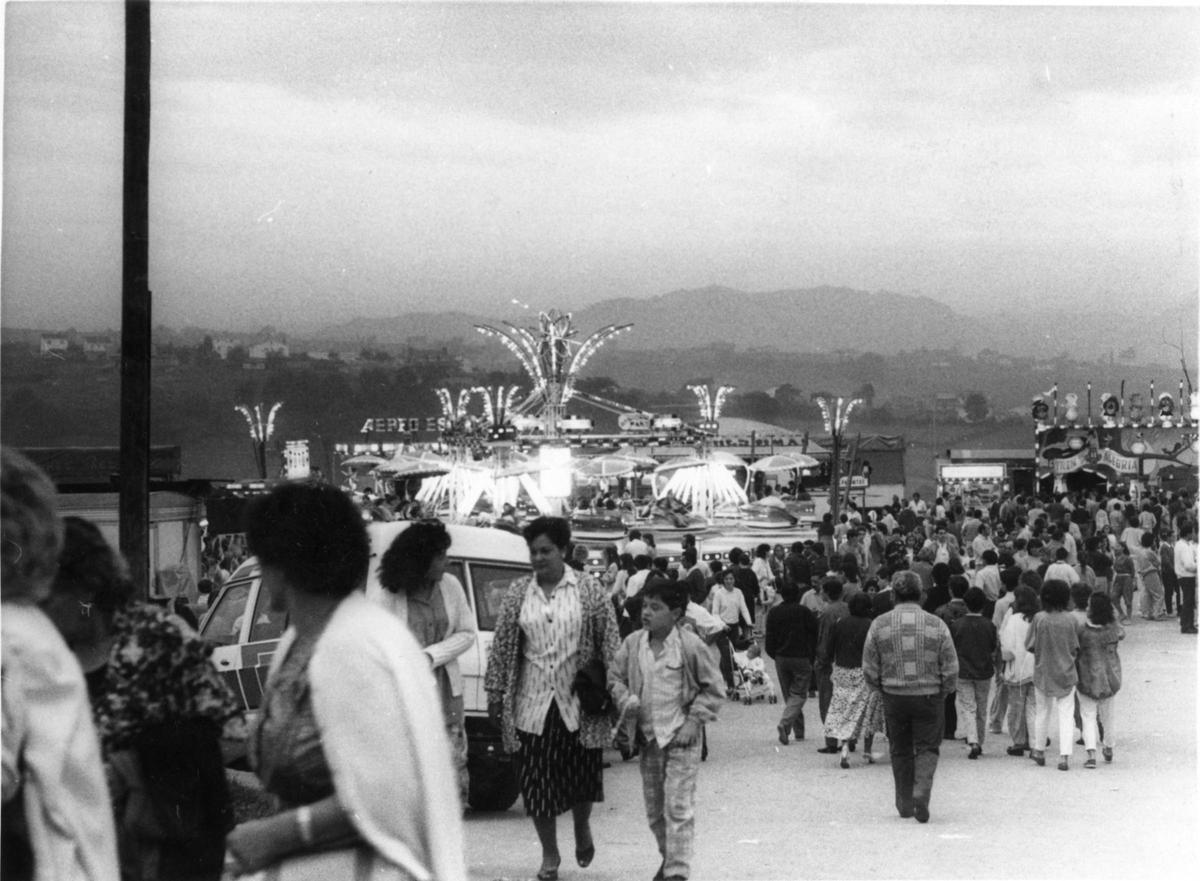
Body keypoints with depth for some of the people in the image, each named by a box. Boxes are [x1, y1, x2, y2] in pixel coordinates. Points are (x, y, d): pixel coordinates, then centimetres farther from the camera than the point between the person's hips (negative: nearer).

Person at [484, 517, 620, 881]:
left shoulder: (589, 590, -1)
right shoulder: (517, 593, 5)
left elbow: (609, 642, 0)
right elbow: (502, 646, 7)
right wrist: (495, 693, 5)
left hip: (579, 701, -2)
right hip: (533, 703, 2)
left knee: (581, 776, 5)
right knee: (537, 782, 2)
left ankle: (582, 828, 36)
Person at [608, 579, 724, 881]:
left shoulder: (691, 646, -12)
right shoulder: (633, 643, 0)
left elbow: (712, 688, -4)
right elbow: (615, 676, 12)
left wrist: (694, 721, -10)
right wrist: (625, 700, -7)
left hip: (680, 738, -5)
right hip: (648, 737, 5)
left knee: (678, 806, -8)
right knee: (653, 807, 14)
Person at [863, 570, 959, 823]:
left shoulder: (879, 625, -4)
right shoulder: (937, 625, -6)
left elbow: (869, 671, 0)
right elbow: (951, 669, -3)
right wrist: (943, 692, 13)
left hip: (893, 697, 1)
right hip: (929, 696, -1)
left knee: (900, 750, 15)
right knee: (927, 747, 8)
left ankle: (905, 803, 21)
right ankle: (921, 792, -15)